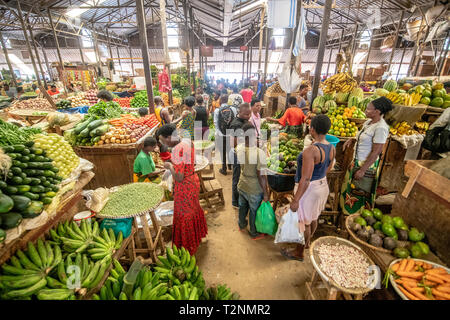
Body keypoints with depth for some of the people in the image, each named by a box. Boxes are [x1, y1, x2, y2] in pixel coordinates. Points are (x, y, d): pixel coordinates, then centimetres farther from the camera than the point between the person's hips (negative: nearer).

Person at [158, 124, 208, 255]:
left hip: (184, 186, -9)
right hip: (193, 180, 9)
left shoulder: (177, 150, -30)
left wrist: (170, 166, -14)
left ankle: (188, 247, 33)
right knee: (194, 208, 28)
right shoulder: (188, 141, -2)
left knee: (185, 216, 11)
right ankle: (198, 233, 53)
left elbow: (179, 178, -30)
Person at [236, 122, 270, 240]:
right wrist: (266, 193, -14)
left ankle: (242, 225, 56)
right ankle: (254, 233, 43)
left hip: (242, 186, 5)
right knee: (254, 211, 19)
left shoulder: (239, 148, -13)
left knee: (243, 206, 29)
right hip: (255, 189, -5)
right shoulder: (259, 153, -30)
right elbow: (261, 176, -25)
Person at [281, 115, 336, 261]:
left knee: (304, 221, 10)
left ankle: (298, 253, 31)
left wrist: (296, 200, -22)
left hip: (310, 189, -8)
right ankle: (307, 242, 50)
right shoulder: (332, 148, -3)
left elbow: (306, 179, -29)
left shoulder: (311, 150, -29)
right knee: (313, 218, 26)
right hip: (323, 186, 8)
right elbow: (327, 170, 11)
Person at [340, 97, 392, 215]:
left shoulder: (380, 128, -22)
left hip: (367, 165, -9)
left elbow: (376, 152, -23)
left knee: (360, 193, 7)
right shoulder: (369, 122, 4)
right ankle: (347, 211, 41)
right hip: (357, 161, 9)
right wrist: (351, 139, 3)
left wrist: (362, 170, -22)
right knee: (351, 187, 21)